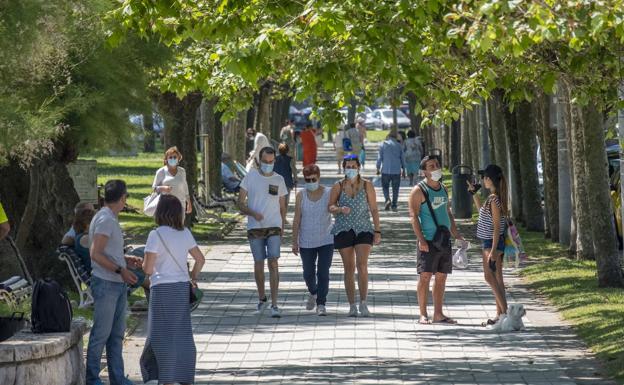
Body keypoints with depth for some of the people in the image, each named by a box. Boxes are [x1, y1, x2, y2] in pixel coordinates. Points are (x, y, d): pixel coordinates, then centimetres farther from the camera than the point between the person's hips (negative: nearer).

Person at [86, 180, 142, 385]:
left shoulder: (111, 219, 16)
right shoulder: (104, 220, -15)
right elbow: (96, 254, -20)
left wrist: (126, 260, 15)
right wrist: (120, 270, -21)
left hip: (118, 284, 10)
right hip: (105, 283, -10)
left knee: (117, 333, 12)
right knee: (101, 333, -5)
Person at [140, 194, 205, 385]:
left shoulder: (156, 235, -12)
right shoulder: (185, 233, 5)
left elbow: (148, 269, -13)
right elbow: (200, 259, 13)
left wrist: (144, 262, 8)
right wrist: (193, 277, 26)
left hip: (163, 289, -6)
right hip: (182, 288, 6)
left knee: (163, 335, 1)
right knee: (182, 334, 13)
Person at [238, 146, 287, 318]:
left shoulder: (278, 180, 7)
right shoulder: (250, 176, 1)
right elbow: (240, 204, 0)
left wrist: (282, 229, 11)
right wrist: (253, 213, -18)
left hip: (274, 226, 0)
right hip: (254, 227, 0)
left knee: (273, 262, -12)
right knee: (258, 263, 8)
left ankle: (274, 304, -14)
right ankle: (261, 297, 29)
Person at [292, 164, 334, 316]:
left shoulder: (329, 194, -6)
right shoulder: (301, 196, -2)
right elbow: (297, 220, 1)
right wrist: (295, 242, 1)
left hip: (326, 241, -2)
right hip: (307, 242, 2)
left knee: (323, 273, -7)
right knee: (308, 273, 10)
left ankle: (321, 304, -1)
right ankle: (313, 293, 39)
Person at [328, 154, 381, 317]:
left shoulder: (367, 185, 3)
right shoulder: (338, 186, 4)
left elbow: (374, 209, 4)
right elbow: (330, 207, 4)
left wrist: (377, 231, 0)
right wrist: (340, 209, -18)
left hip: (363, 229, -1)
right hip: (343, 230, 1)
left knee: (362, 265, -16)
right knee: (349, 268, 3)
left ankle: (363, 303, -12)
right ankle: (352, 305, 9)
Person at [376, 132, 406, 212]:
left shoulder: (383, 144, 0)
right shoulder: (398, 145, 5)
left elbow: (380, 157, -2)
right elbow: (402, 158, 8)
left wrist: (378, 168, 7)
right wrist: (403, 169, 17)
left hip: (386, 170, -1)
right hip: (396, 170, 1)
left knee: (385, 186, 10)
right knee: (395, 188, 8)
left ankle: (387, 199, -15)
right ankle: (394, 205, 6)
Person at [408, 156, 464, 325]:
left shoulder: (443, 189, 16)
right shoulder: (419, 190, -6)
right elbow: (414, 216, -12)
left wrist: (457, 235, 18)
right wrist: (421, 239, -21)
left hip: (444, 240, 7)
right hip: (428, 241, -7)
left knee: (441, 277, 7)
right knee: (425, 276, -7)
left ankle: (438, 314, 12)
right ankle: (423, 314, -4)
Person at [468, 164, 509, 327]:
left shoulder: (494, 199, -18)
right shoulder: (492, 198, 10)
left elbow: (497, 226, -21)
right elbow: (483, 211, 31)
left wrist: (493, 250, -23)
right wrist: (474, 193, 29)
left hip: (493, 243, -10)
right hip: (489, 242, 10)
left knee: (490, 277, -11)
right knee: (496, 278, 10)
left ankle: (504, 312, -14)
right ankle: (500, 314, 13)